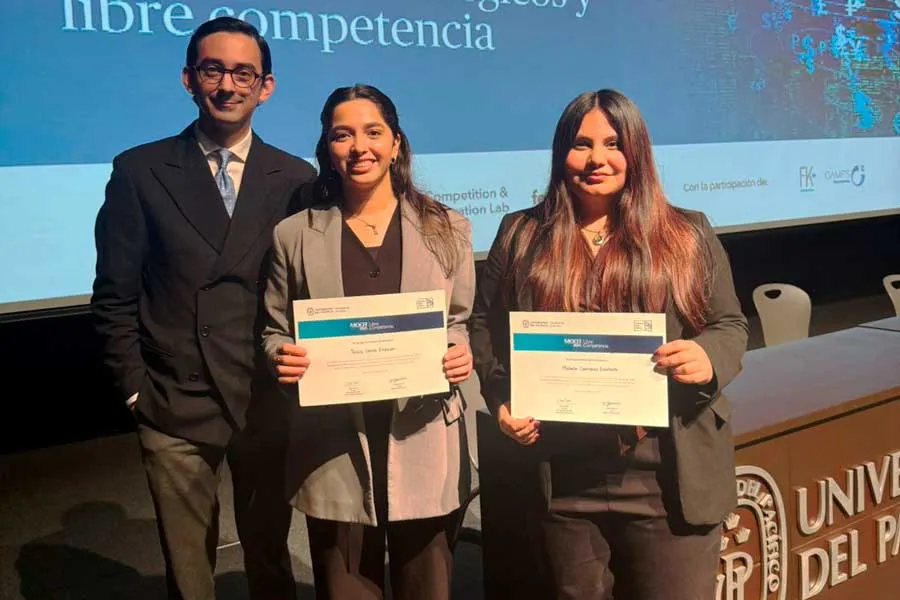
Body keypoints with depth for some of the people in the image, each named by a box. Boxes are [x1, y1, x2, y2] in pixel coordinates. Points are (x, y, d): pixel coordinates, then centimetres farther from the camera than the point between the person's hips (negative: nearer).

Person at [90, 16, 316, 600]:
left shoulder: (296, 178, 3)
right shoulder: (140, 171, 0)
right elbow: (115, 295, 1)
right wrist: (135, 388, -3)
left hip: (268, 404, 1)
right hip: (175, 408, -1)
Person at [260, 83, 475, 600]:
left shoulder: (447, 229, 4)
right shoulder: (295, 235, 3)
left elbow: (462, 323, 10)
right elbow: (274, 332, 10)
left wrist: (461, 355, -12)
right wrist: (283, 357, -12)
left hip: (424, 447, 1)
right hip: (333, 453, 0)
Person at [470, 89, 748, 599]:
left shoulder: (689, 234, 5)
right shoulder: (521, 235, 8)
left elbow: (730, 325, 7)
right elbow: (486, 326, 11)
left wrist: (708, 359, -15)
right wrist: (501, 399, -5)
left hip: (671, 481, -1)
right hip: (560, 480, 1)